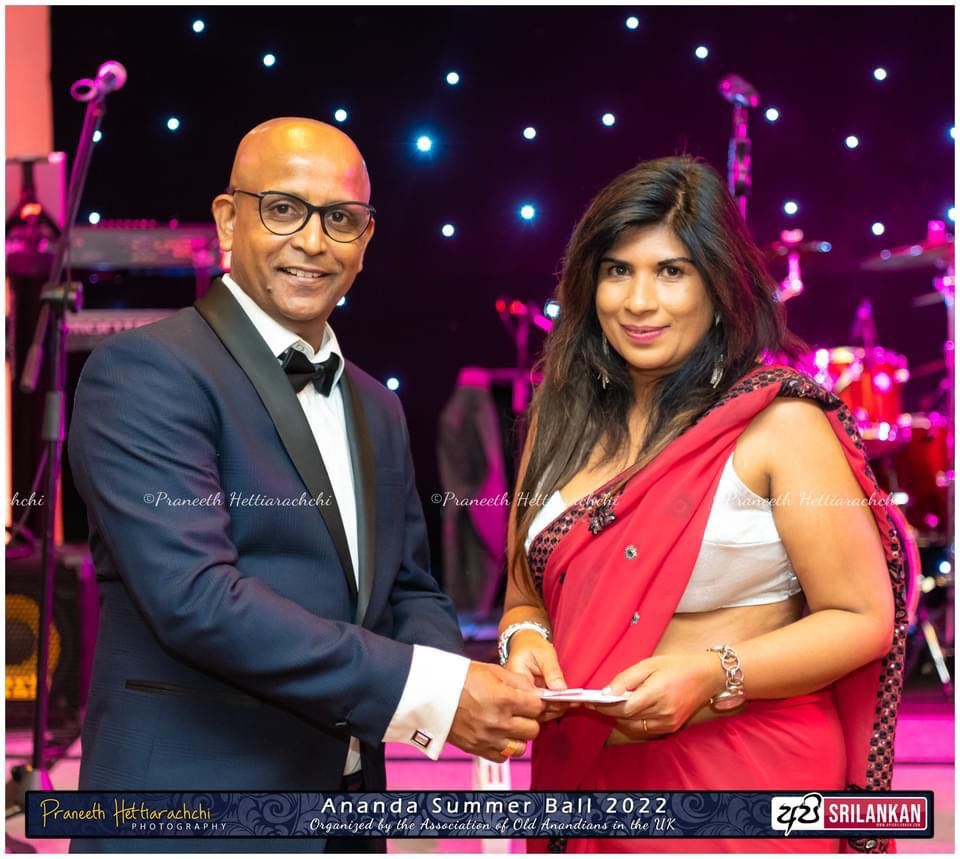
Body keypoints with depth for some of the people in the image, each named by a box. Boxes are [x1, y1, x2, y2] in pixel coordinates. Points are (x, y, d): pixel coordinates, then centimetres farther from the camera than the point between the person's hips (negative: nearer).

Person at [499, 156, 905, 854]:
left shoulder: (781, 423, -11)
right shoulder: (563, 421, 4)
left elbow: (861, 620, -11)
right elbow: (526, 598, 12)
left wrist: (714, 676, -24)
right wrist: (526, 641, -10)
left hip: (749, 777, -4)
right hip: (588, 779, 5)